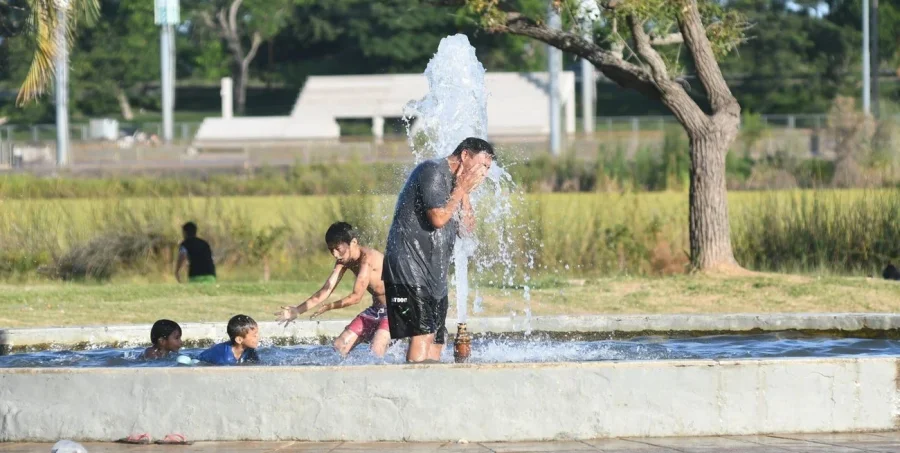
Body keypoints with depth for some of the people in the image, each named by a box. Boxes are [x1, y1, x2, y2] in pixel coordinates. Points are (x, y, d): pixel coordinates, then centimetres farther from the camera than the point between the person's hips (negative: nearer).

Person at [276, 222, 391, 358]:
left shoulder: (367, 258, -26)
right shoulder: (344, 261, 1)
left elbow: (356, 297, -24)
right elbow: (326, 290, -2)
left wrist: (328, 307, -12)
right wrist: (298, 310, -13)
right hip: (376, 310, 9)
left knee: (376, 352, -28)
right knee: (339, 347, 2)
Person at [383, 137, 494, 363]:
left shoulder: (455, 183, 20)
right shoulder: (433, 171, -8)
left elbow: (467, 229, 16)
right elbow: (438, 217, -19)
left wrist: (464, 193, 6)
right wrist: (461, 189, -7)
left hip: (434, 274, 10)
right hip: (409, 268, -10)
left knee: (436, 340, 5)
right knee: (422, 335, -20)